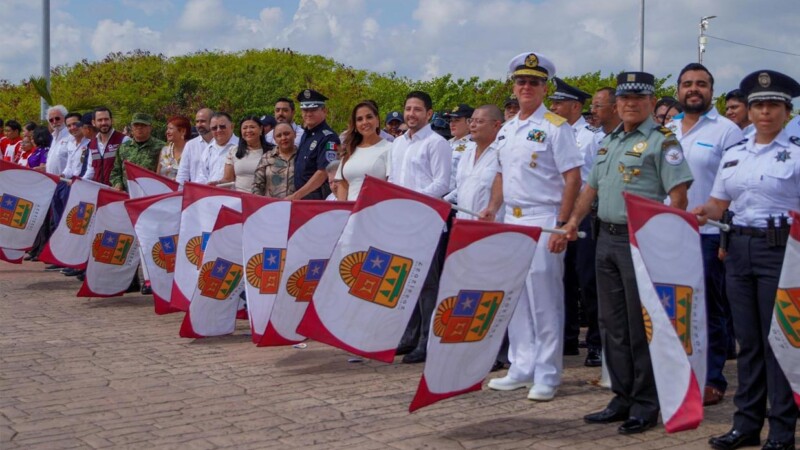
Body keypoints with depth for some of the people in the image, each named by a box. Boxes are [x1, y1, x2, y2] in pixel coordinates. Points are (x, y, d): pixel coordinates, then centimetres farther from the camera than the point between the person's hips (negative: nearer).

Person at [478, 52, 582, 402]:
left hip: (543, 221, -7)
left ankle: (547, 376, 6)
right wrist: (492, 208, 6)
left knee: (545, 300, -3)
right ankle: (522, 369, 22)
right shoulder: (506, 130, 15)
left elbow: (573, 179, -11)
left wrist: (562, 225, -17)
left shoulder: (555, 127, -6)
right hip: (511, 221, 7)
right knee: (515, 298, 11)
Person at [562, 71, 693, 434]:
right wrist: (574, 220, 11)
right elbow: (591, 187, 23)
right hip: (607, 238, 8)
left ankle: (646, 405, 8)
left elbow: (678, 195, -12)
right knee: (612, 323, 11)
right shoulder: (610, 141, 17)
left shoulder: (662, 141, -7)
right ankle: (622, 398, 22)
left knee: (641, 326, -2)